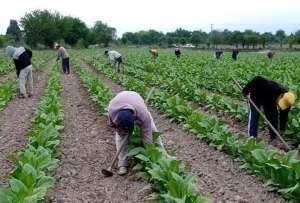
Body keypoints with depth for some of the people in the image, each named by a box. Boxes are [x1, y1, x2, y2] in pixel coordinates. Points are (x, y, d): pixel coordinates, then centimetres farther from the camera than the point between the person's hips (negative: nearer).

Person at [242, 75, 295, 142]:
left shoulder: (286, 100, -25)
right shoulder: (271, 88, -45)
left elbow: (284, 116, -13)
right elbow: (257, 79, -44)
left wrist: (282, 129, -11)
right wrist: (245, 91, -36)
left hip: (269, 99, 5)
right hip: (256, 95, -5)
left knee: (273, 116, -2)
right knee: (254, 115, -14)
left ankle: (273, 138, 8)